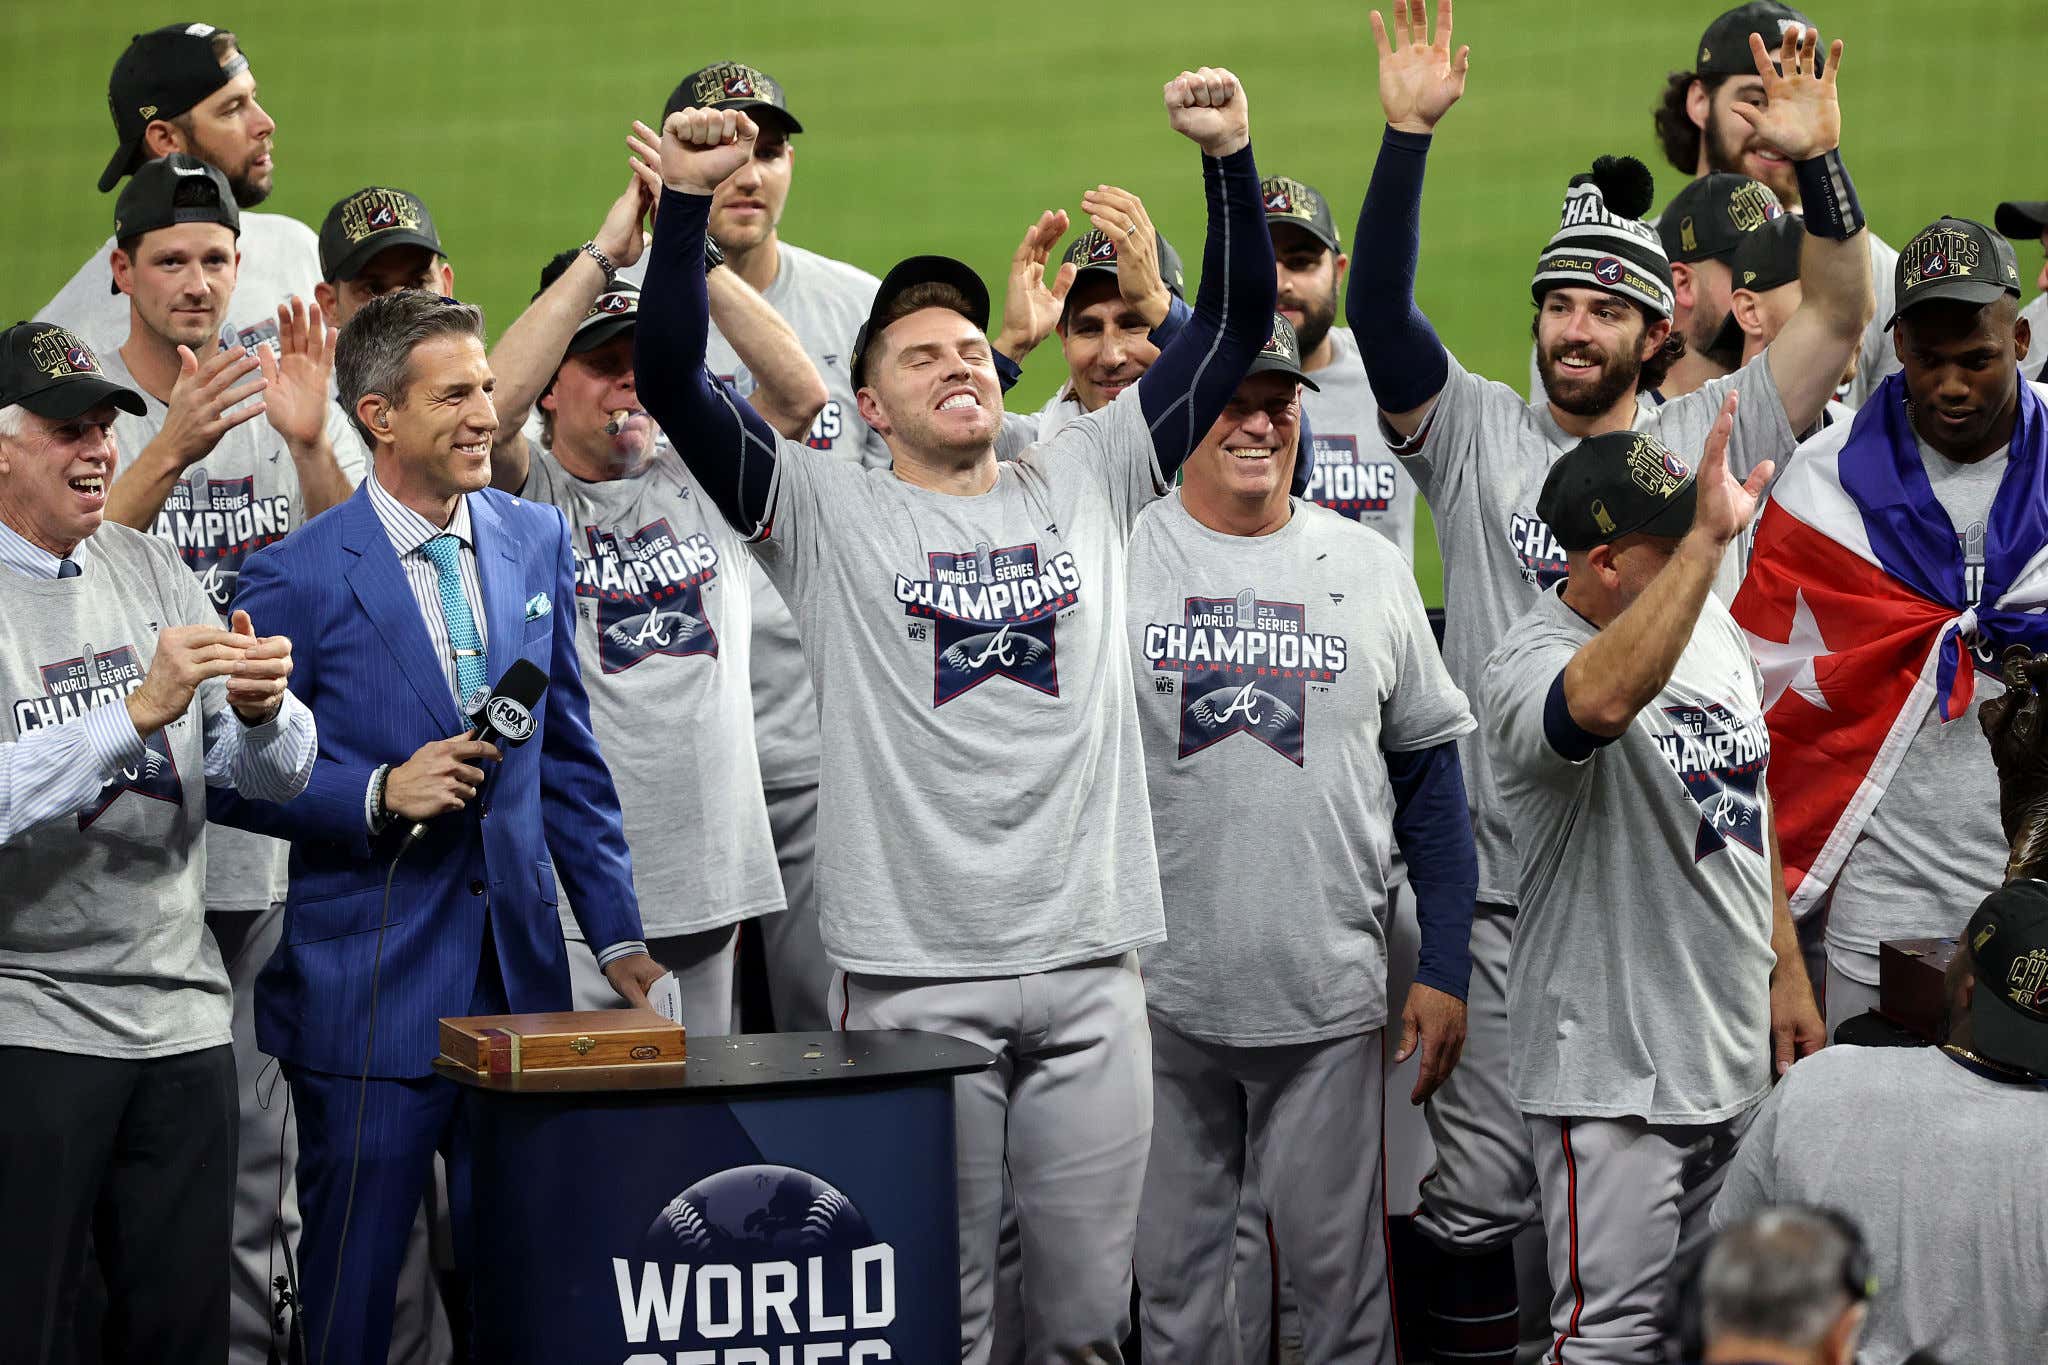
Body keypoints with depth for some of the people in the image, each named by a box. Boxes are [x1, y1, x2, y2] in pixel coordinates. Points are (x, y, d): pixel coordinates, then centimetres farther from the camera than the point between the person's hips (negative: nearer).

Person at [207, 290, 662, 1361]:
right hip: (366, 991, -5)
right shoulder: (297, 579, -8)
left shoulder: (536, 539, 9)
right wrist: (380, 793, -18)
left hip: (519, 970, 5)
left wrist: (617, 933, 10)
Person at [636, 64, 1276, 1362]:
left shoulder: (1084, 484, 13)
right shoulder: (830, 514, 5)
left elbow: (1234, 327, 12)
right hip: (914, 974, -3)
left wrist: (1230, 158, 0)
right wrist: (687, 200, -14)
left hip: (1091, 968, 3)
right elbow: (673, 380, -6)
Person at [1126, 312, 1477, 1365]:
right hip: (1154, 997, -1)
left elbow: (1430, 782, 10)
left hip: (1328, 1001, 1)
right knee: (1169, 1270, 7)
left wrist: (1443, 971, 4)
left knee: (1339, 1269, 5)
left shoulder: (1368, 567, 7)